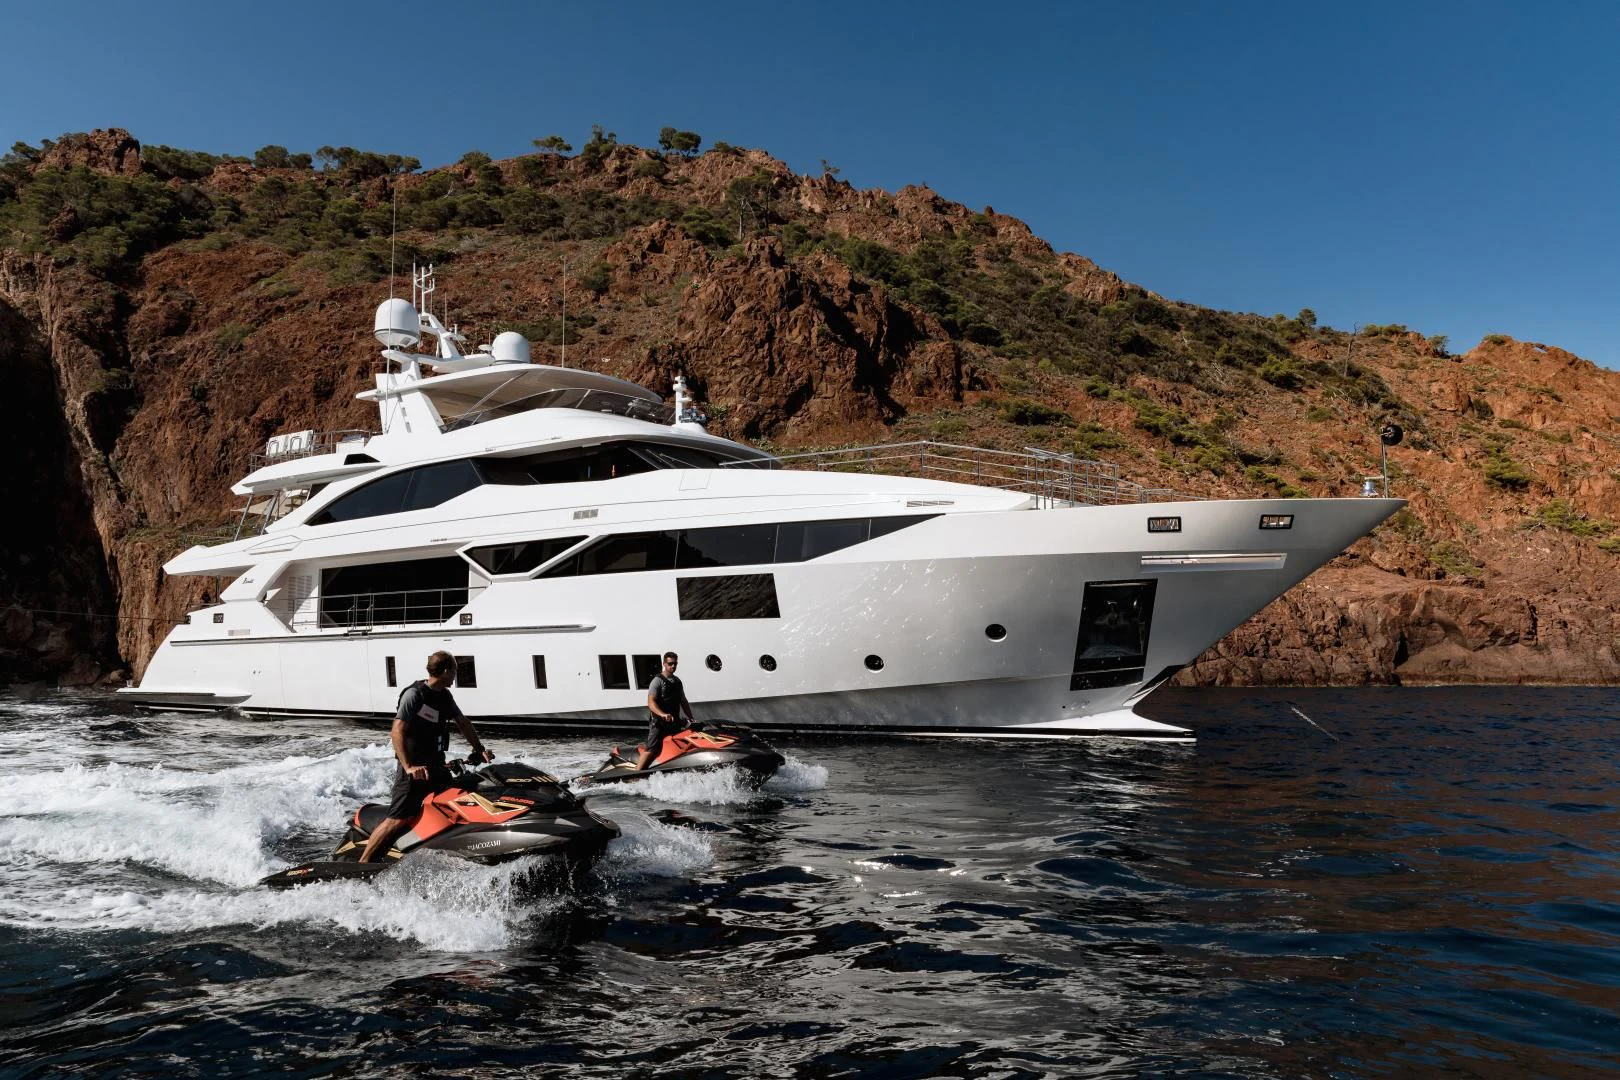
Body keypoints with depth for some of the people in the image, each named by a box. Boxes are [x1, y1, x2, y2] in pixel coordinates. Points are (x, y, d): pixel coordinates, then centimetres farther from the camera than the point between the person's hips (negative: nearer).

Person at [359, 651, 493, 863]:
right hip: (414, 769, -8)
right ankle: (362, 865, -10)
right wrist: (408, 766, -30)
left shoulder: (444, 696, 10)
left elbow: (463, 723, 19)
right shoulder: (414, 694, -14)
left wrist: (480, 749, 11)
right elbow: (397, 732, -21)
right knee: (399, 820, -14)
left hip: (437, 765, 8)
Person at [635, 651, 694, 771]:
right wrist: (663, 714, -35)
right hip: (658, 722, -7)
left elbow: (683, 701, 22)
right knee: (651, 750, -18)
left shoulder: (677, 681, 15)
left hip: (674, 722, 7)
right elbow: (651, 702, -19)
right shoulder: (657, 680, -7)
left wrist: (691, 718, 13)